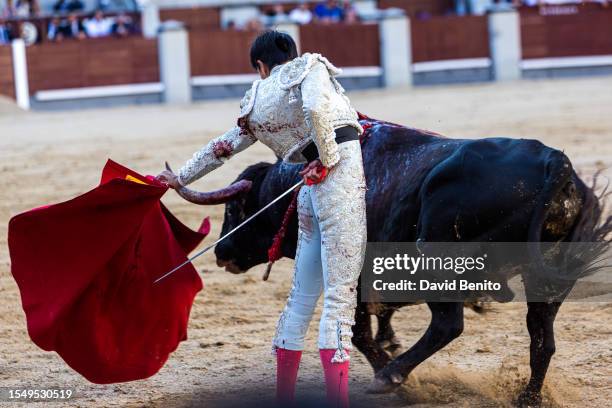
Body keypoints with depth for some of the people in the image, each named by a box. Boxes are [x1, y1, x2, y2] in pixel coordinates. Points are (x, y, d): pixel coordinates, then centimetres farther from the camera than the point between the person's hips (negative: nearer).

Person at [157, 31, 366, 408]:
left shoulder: (256, 105, 19)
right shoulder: (309, 66, 6)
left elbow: (222, 147, 31)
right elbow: (316, 107, -16)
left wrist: (180, 178, 44)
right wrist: (328, 158, -7)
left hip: (311, 192, 5)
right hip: (342, 174, -5)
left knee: (302, 296, 16)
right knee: (341, 295, -9)